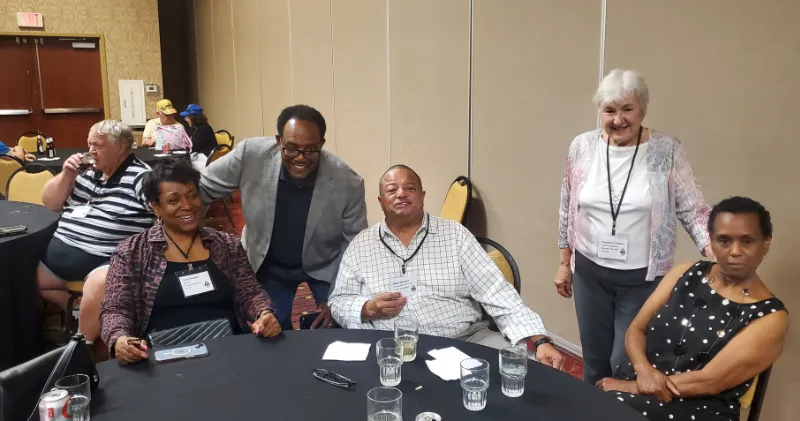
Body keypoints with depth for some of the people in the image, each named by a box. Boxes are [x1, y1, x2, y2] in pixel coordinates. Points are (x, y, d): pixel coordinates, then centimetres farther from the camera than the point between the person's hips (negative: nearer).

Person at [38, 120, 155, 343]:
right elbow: (50, 203, 21)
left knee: (98, 287, -36)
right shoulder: (87, 171, 15)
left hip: (106, 259, -8)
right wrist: (67, 174, 5)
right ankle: (79, 307, 5)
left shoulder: (140, 177, -5)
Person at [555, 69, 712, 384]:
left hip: (643, 278, -2)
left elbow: (692, 209, -5)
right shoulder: (582, 147, -2)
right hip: (589, 272, 3)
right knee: (594, 359, 16)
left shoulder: (667, 150, -9)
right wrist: (564, 262, 9)